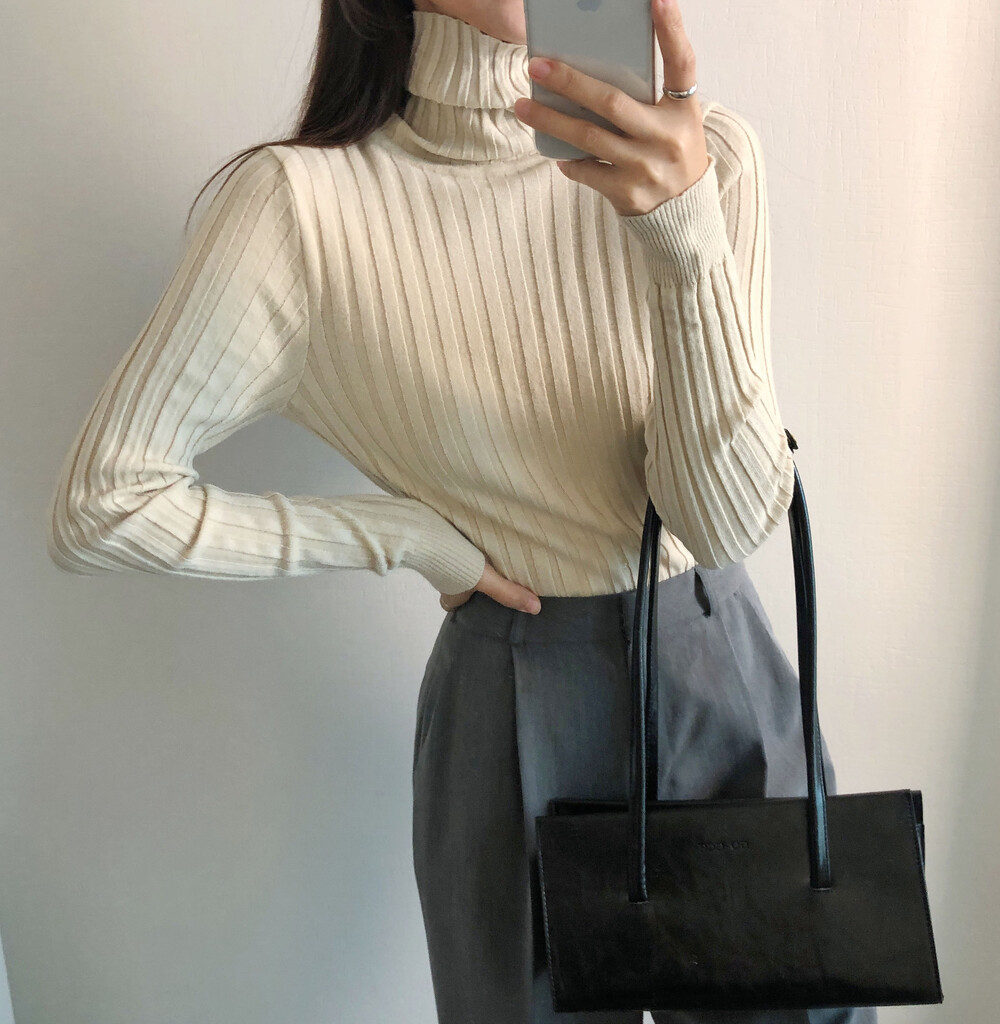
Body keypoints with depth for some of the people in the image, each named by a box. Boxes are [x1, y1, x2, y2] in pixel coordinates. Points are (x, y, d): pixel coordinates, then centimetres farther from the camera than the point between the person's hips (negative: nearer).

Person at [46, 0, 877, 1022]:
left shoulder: (707, 153, -10)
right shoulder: (305, 201, -16)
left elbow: (731, 517, -18)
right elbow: (101, 506, -12)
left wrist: (687, 228, -32)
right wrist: (406, 536, -12)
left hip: (725, 669, 3)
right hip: (516, 699, -2)